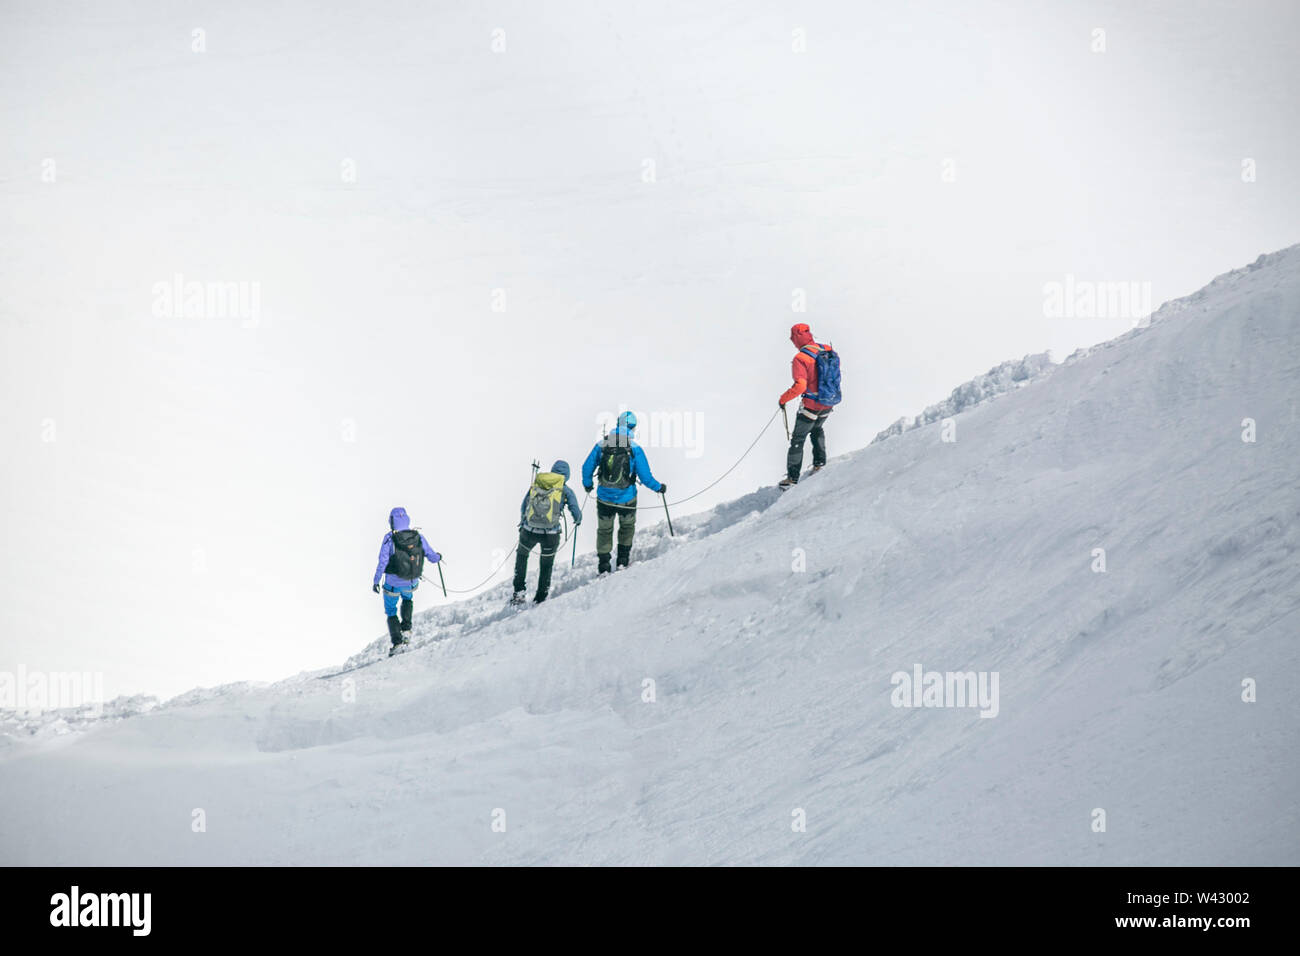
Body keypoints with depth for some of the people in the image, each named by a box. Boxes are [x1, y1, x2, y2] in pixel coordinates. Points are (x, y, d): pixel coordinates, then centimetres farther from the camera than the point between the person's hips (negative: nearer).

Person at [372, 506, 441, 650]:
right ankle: (406, 629, 18)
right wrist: (438, 557, 21)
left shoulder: (389, 538, -18)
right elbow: (432, 556, -2)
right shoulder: (418, 537, -9)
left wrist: (376, 580, -8)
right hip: (411, 583, 3)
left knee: (391, 612, 18)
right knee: (407, 599, 36)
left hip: (393, 584, -3)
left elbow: (383, 562, -18)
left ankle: (397, 642, 5)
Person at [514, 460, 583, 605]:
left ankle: (518, 592, 23)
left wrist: (523, 523, 33)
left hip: (529, 531, 2)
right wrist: (578, 520, 24)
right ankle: (540, 598, 28)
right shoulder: (565, 490, 2)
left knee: (522, 555, 30)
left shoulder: (535, 485, 10)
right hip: (551, 534, -2)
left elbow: (523, 507, 17)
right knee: (546, 565, 22)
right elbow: (576, 513, 0)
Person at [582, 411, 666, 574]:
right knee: (627, 526, 26)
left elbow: (587, 467, 0)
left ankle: (603, 565, 21)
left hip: (604, 499, 1)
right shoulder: (634, 449, -14)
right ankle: (623, 560, 27)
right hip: (626, 499, -1)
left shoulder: (601, 445, -8)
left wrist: (587, 484, 20)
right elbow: (645, 477, -12)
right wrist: (659, 487, 6)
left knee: (604, 530, 19)